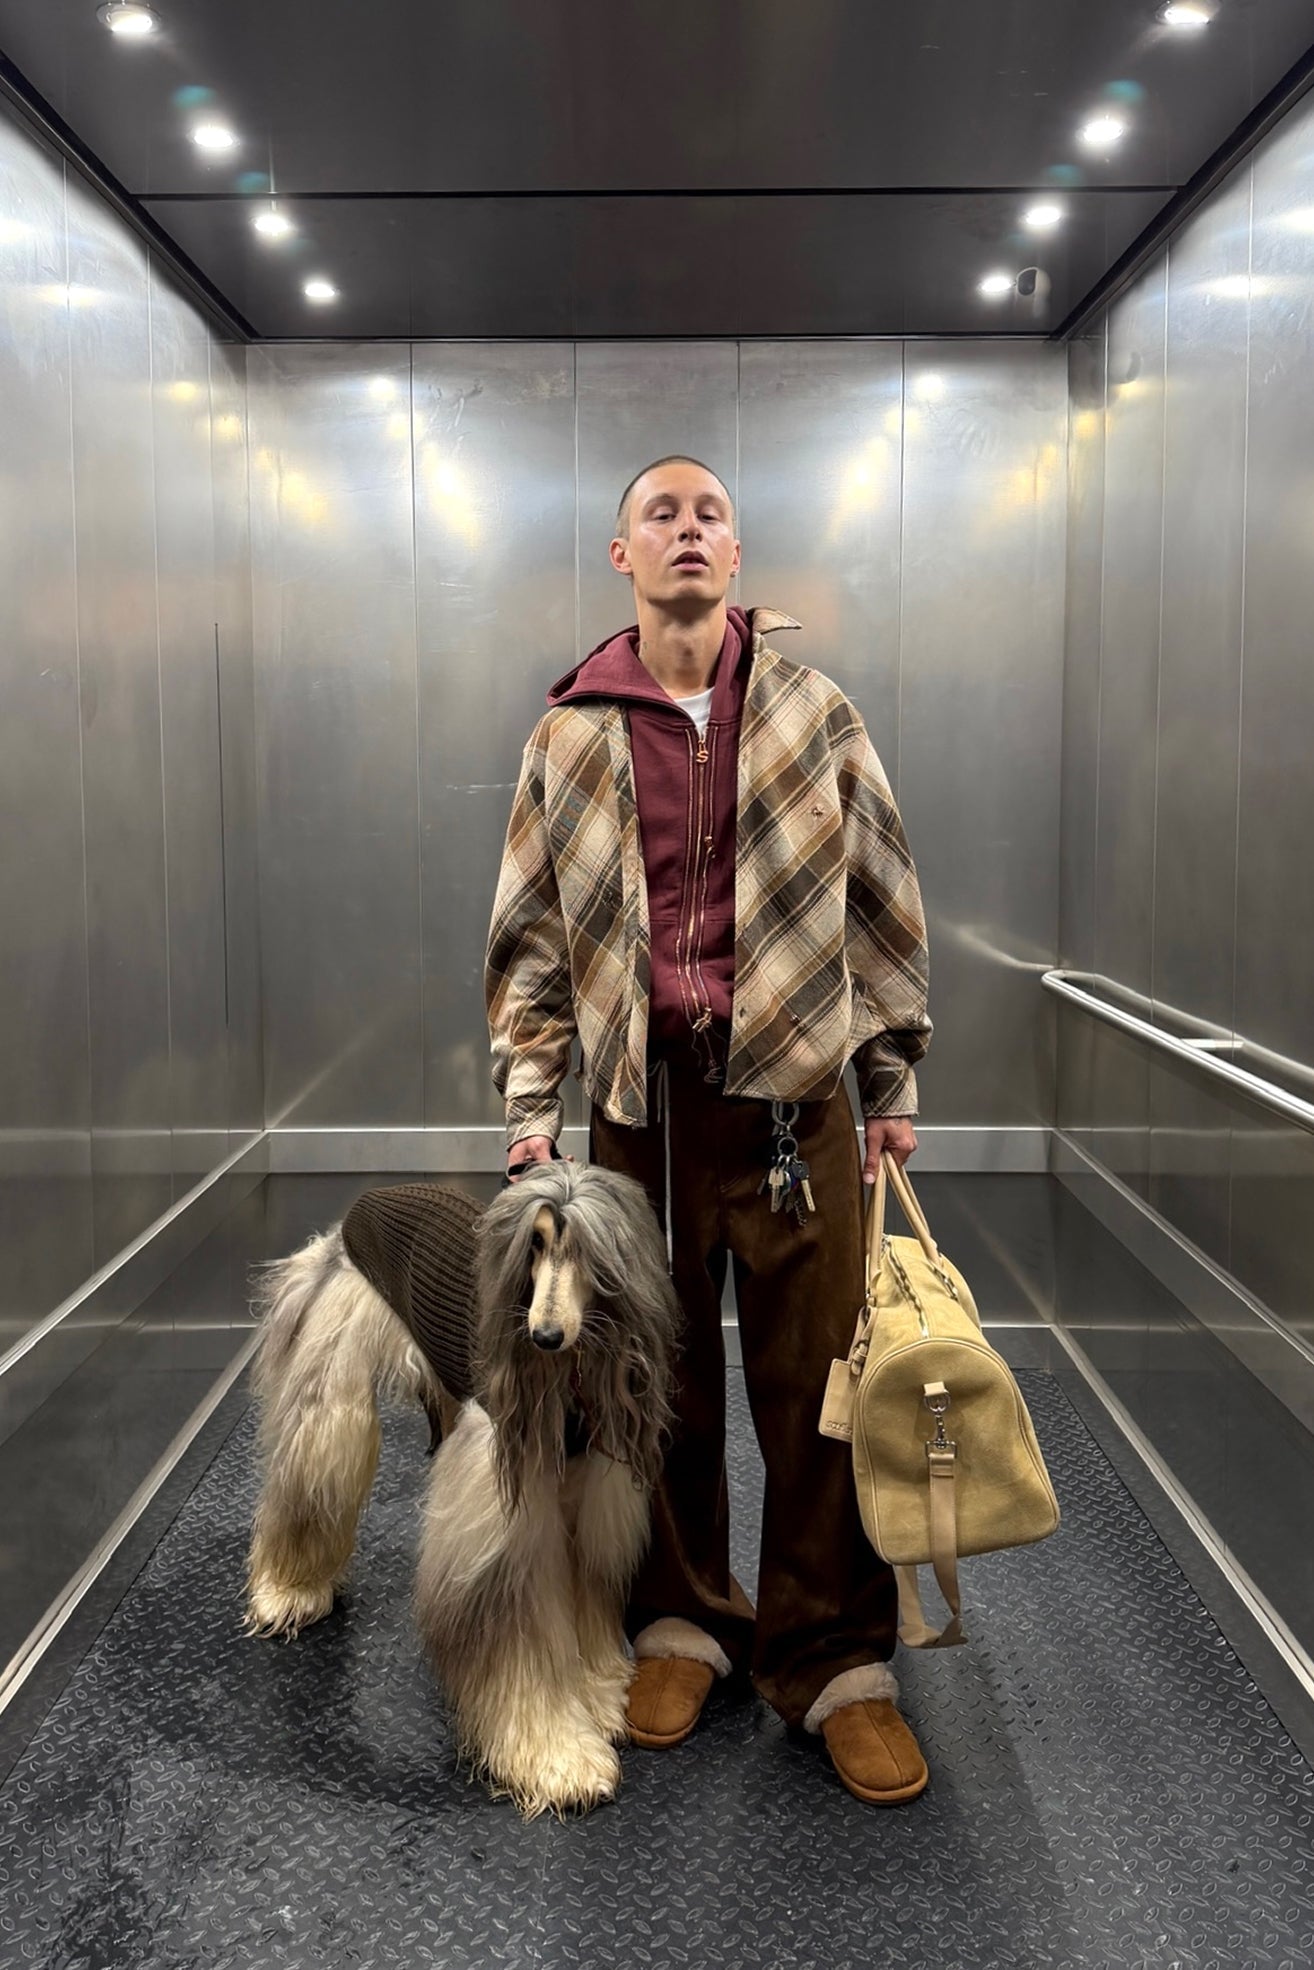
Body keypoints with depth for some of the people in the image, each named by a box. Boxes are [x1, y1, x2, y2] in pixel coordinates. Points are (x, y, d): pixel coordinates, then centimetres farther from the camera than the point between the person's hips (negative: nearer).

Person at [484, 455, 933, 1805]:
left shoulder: (816, 712, 5)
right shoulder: (571, 735, 6)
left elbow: (884, 903, 8)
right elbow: (528, 936, 9)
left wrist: (892, 1084, 6)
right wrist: (531, 1106, 3)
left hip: (794, 1087, -1)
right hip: (640, 1097, 1)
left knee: (817, 1378, 2)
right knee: (659, 1377, 11)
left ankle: (837, 1664, 18)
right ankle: (682, 1622, 30)